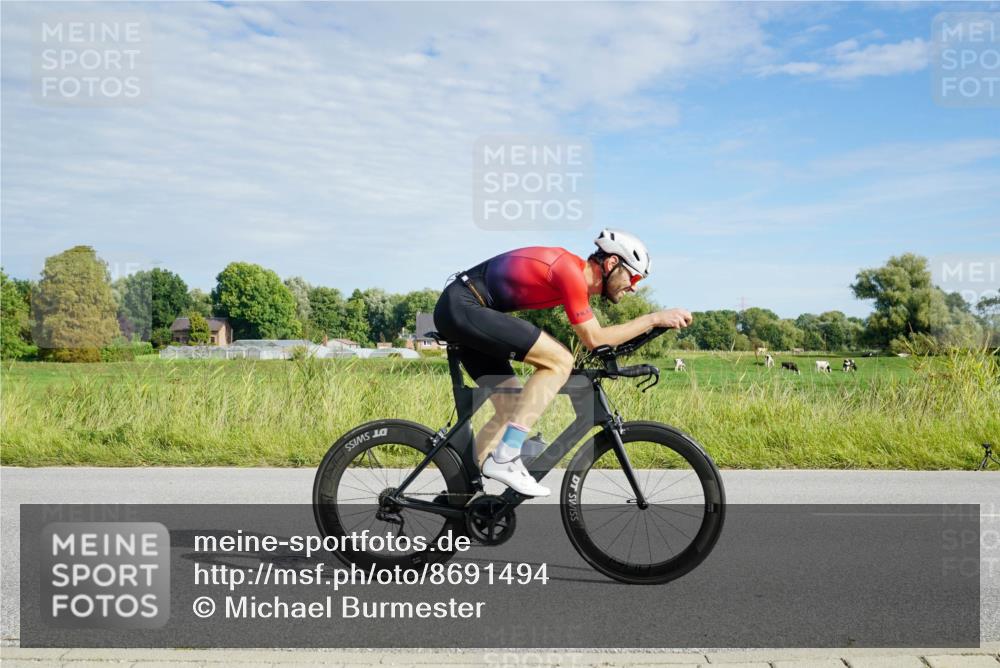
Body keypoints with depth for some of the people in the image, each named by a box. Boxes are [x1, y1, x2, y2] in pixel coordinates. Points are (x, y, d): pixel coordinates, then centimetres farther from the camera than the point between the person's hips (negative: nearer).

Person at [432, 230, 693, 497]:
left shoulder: (576, 270, 13)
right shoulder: (571, 272, -16)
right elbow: (594, 339, -12)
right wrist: (654, 319, -9)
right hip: (462, 306, -10)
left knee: (513, 408, 10)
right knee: (559, 361, -17)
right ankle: (504, 459, -19)